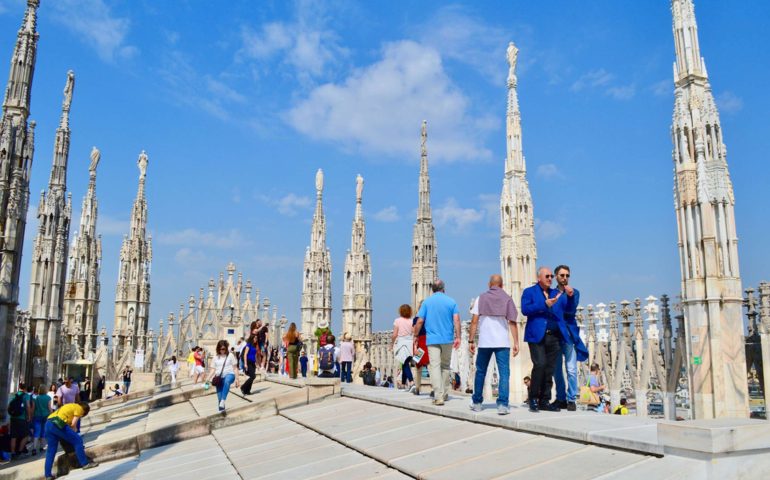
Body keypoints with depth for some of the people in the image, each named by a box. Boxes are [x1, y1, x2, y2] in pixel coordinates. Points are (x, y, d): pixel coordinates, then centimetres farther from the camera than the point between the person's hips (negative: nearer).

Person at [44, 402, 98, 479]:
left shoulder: (70, 406, 33)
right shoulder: (79, 408, 9)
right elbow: (73, 424, 1)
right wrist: (73, 433, 19)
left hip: (48, 424, 9)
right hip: (58, 424, -9)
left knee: (51, 451, 13)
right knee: (77, 440, -1)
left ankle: (48, 475, 13)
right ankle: (85, 463, 1)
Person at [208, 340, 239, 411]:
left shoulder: (230, 355, 6)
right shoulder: (216, 357, 13)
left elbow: (235, 368, 5)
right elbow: (213, 369, 13)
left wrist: (236, 379, -2)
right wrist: (209, 378, -5)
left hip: (229, 374, -4)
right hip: (219, 377, 4)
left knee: (227, 381, -39)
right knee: (219, 396, -1)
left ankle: (223, 401, -45)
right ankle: (222, 409, 13)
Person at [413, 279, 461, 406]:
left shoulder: (427, 302, 3)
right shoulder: (451, 301, 5)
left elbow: (420, 321, -1)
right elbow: (456, 320, -6)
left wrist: (415, 337, 7)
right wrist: (457, 337, -6)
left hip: (432, 339, -2)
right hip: (447, 339, 2)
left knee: (435, 366, -5)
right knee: (445, 366, 16)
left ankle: (438, 396, -15)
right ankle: (445, 394, 22)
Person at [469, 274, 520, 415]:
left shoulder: (481, 298, 6)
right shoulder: (507, 299, 4)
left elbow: (474, 321, 0)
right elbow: (512, 322, -3)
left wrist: (471, 341, 4)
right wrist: (516, 343, -1)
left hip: (484, 342, 2)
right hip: (502, 342, -1)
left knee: (480, 372, 15)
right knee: (504, 373, 0)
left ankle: (476, 402, 23)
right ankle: (502, 405, -8)